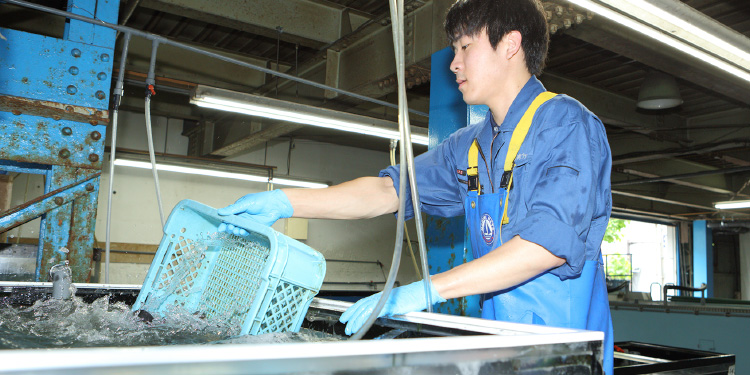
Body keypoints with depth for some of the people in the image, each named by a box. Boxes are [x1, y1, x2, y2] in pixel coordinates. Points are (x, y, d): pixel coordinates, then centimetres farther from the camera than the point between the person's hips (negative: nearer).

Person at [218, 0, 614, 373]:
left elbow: (553, 241, -21)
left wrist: (427, 290, -26)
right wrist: (285, 202, -4)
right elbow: (390, 190, 7)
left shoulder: (567, 123, -9)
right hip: (498, 340, 6)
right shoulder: (468, 146, 12)